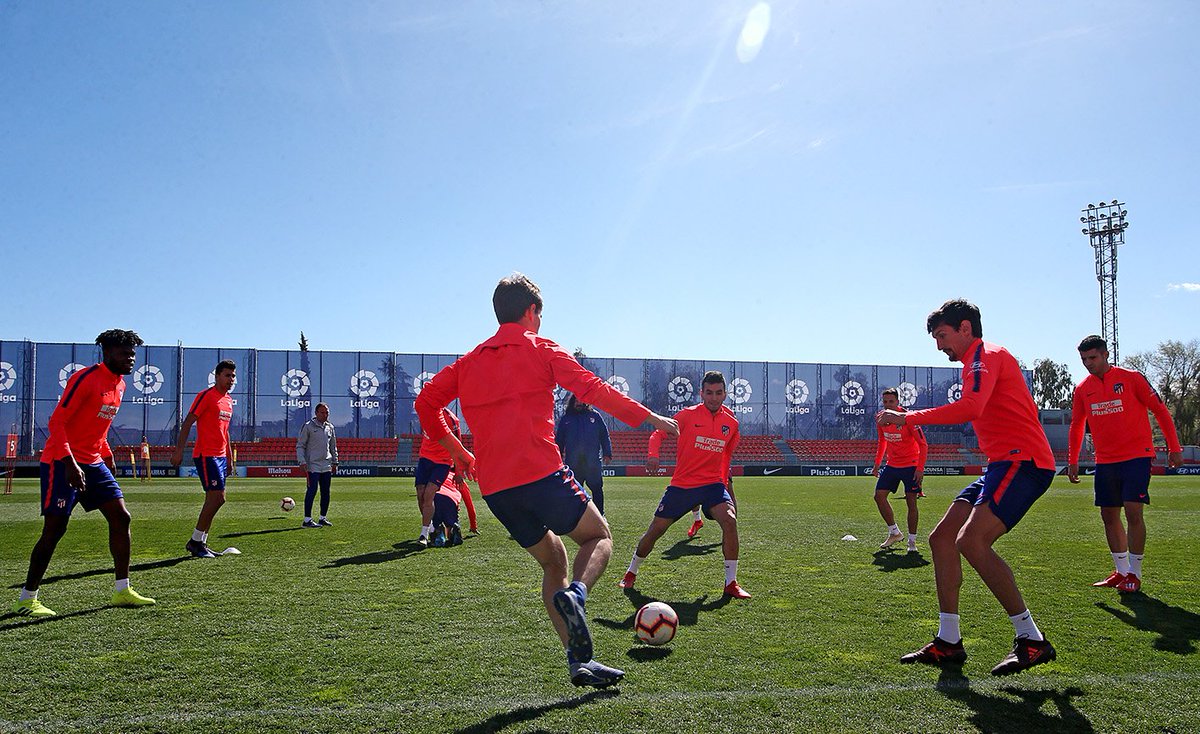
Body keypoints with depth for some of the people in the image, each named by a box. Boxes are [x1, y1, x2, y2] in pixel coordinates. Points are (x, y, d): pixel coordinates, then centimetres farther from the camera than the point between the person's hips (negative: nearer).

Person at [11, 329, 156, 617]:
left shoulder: (119, 383, 11)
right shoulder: (86, 378, -16)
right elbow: (56, 422, -20)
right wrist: (70, 463, -26)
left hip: (93, 463, 9)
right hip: (62, 463, -8)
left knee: (121, 518, 2)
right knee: (55, 528, -7)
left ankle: (122, 591, 8)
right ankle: (26, 599, 7)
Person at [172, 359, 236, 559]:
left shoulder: (229, 400, 17)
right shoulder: (206, 395, -8)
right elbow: (187, 423, -11)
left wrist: (229, 457, 23)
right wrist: (179, 450, -17)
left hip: (220, 456, 9)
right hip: (206, 454, -9)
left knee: (215, 499, 9)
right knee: (217, 497, -13)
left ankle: (199, 543, 17)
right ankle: (196, 541, -2)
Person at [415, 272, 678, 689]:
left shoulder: (470, 360, 18)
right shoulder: (542, 350, 4)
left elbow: (426, 401, 17)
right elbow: (592, 389, -5)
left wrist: (455, 450, 25)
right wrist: (649, 417, -2)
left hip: (494, 487, 6)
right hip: (541, 474, -5)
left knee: (552, 562, 18)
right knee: (599, 537, 13)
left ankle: (578, 660, 10)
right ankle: (574, 594, -19)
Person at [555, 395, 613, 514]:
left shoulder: (594, 416, 9)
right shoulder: (565, 419, 11)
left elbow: (604, 436, 8)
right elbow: (559, 440, 12)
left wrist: (607, 454, -1)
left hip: (593, 460, -1)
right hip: (572, 461, 1)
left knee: (597, 488, -1)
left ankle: (600, 514, 8)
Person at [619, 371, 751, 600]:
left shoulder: (731, 423, 4)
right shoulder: (688, 415, -7)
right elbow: (658, 433, -1)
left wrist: (725, 480, 20)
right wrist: (653, 454, -19)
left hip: (712, 483, 2)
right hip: (681, 484, -1)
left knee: (729, 520, -24)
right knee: (655, 530, 2)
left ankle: (731, 583, -12)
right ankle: (631, 573, 28)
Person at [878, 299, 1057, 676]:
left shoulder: (985, 355, -8)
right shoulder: (982, 361, 25)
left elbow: (970, 408, -26)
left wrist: (907, 417, -21)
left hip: (1022, 461, -11)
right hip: (1005, 464, 11)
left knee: (971, 540, -24)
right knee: (942, 538, 5)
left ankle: (1032, 640, -15)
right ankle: (948, 642, 8)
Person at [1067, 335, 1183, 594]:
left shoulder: (1131, 378, -5)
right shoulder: (1083, 388, 7)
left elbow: (1160, 410, -1)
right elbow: (1076, 426, 17)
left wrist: (1174, 447, -3)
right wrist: (1072, 461, 11)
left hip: (1136, 456, -5)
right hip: (1105, 461, 5)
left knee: (1133, 511, -11)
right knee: (1109, 515, 6)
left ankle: (1134, 574, 0)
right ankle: (1122, 571, 18)